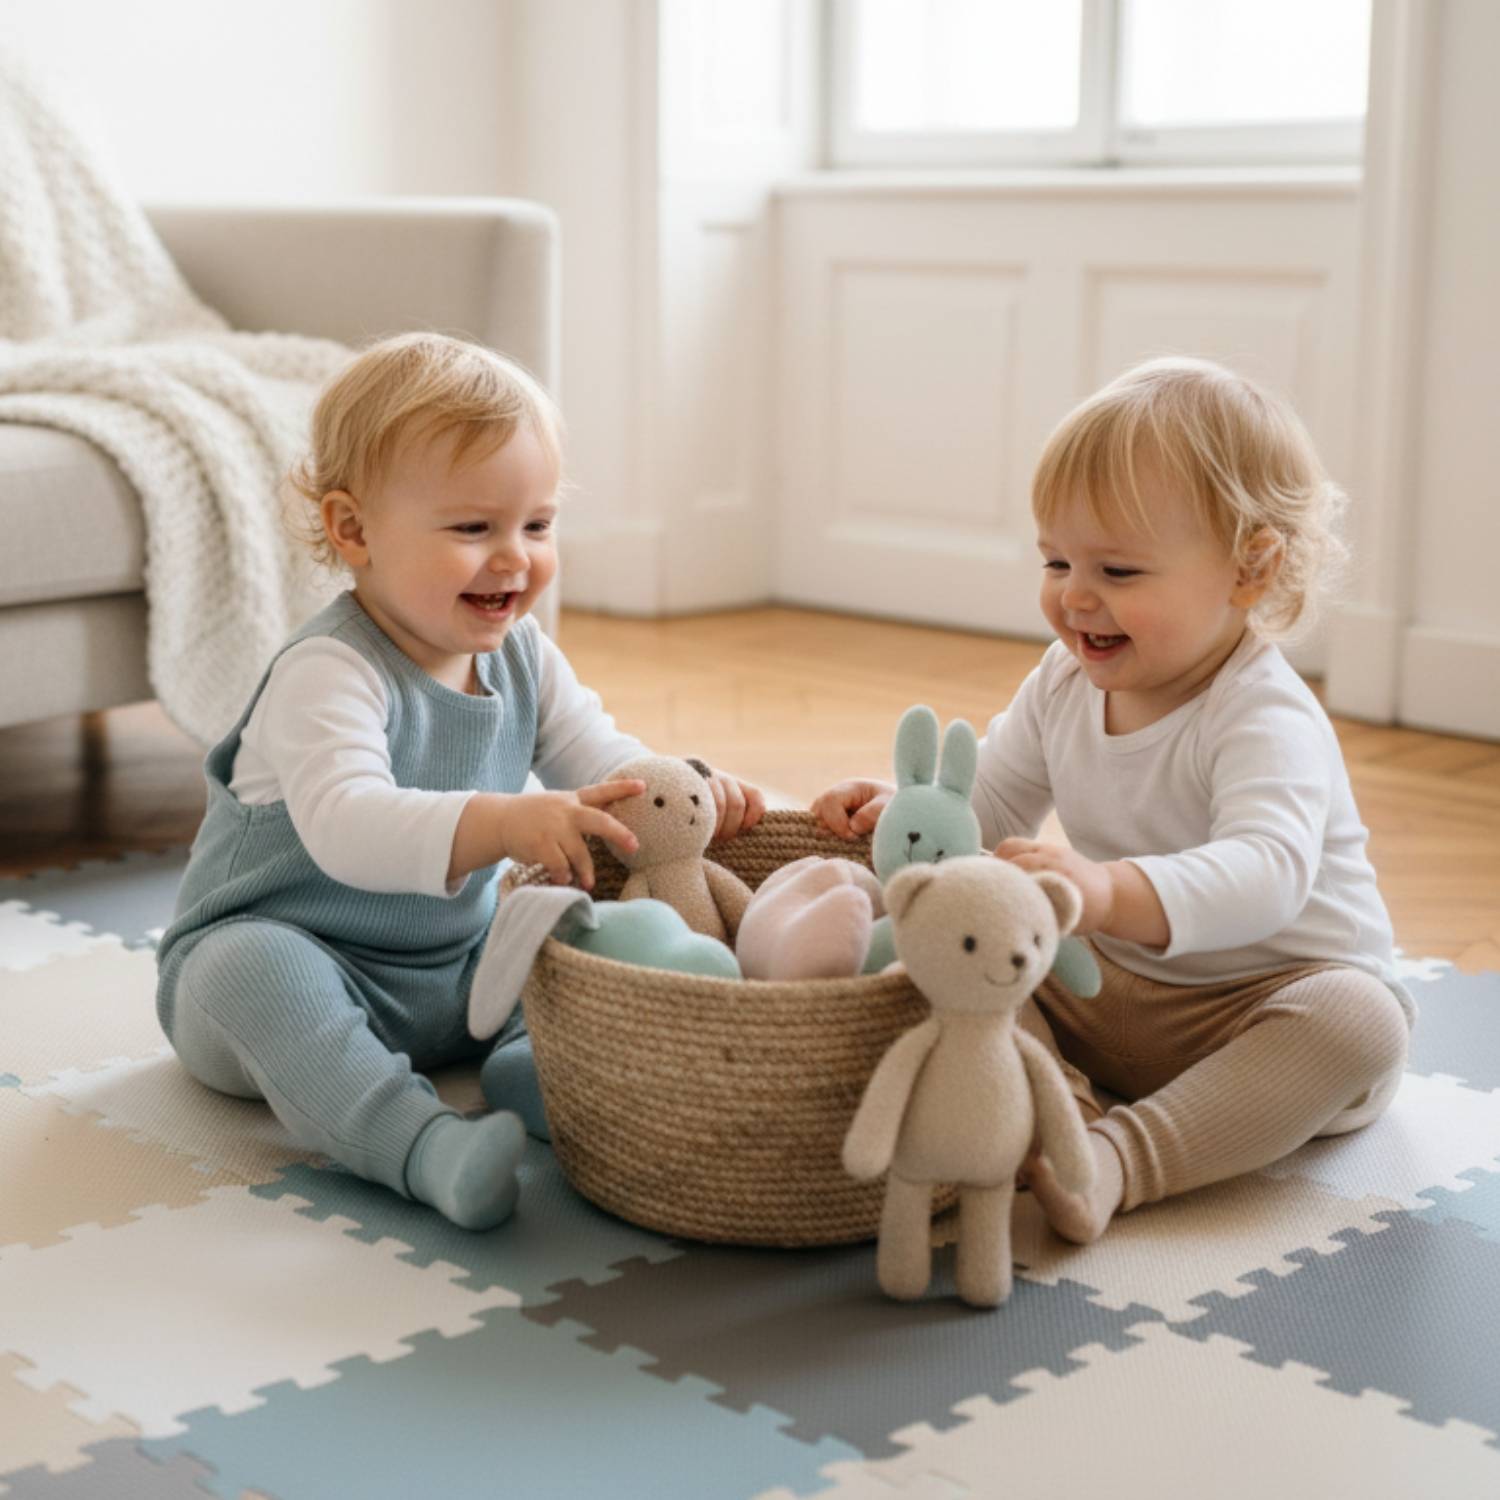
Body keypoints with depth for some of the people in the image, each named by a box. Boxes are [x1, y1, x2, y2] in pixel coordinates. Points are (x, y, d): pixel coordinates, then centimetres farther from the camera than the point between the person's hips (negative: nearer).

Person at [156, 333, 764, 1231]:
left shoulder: (523, 657, 1)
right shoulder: (327, 674, -26)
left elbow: (599, 759, 3)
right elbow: (344, 821, -41)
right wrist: (499, 825, -56)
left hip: (456, 970, 7)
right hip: (295, 958, -7)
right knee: (254, 969, -38)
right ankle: (423, 1146, -49)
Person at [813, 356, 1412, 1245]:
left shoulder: (1267, 721, -25)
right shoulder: (1067, 685, -1)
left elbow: (1268, 872, -44)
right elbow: (990, 807, 15)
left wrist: (1111, 891, -61)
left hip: (1264, 1005, -6)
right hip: (1111, 998, 6)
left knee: (1359, 1021, -35)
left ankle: (1122, 1158, -39)